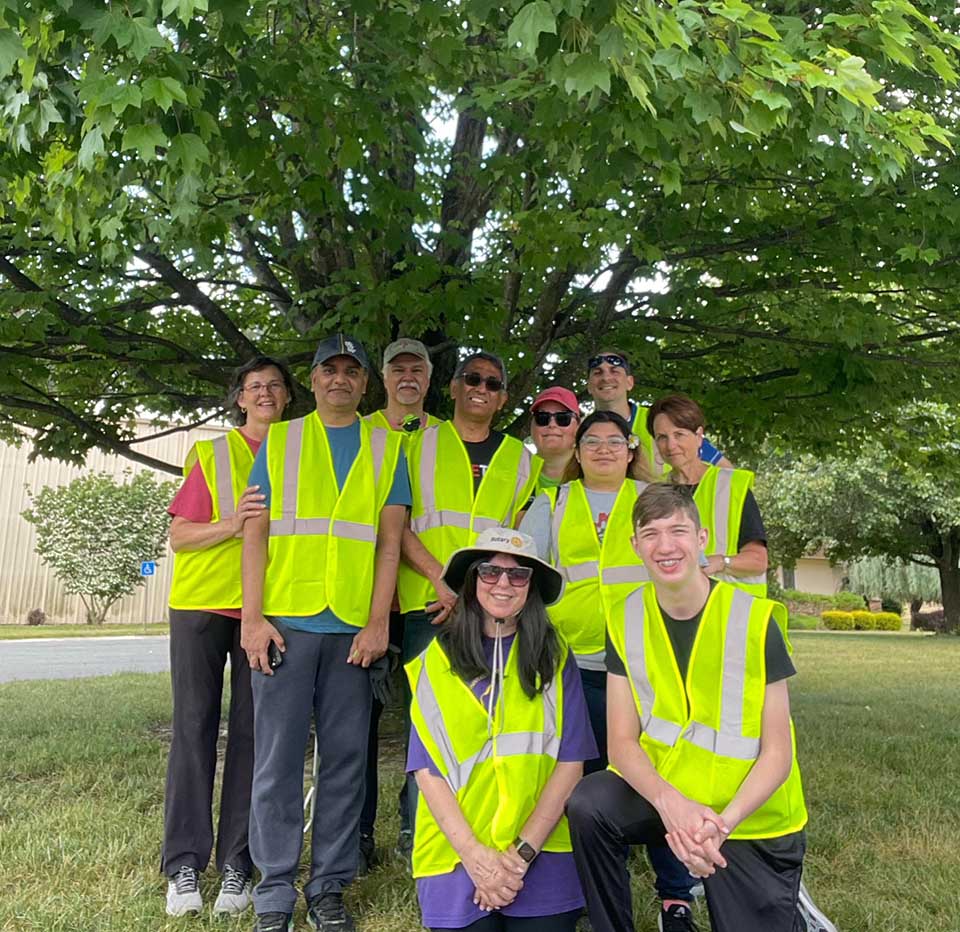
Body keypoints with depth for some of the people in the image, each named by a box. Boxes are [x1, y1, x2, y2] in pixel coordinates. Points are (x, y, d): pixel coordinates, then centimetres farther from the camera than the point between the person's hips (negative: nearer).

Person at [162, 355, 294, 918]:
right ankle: (184, 863, 8)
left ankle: (237, 862, 9)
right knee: (195, 726, 0)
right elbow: (179, 536, 0)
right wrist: (232, 524, -17)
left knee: (252, 732, 1)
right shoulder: (211, 455, 6)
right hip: (202, 603, -1)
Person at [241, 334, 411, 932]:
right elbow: (256, 531, 5)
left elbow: (390, 537, 4)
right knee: (279, 759, 3)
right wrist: (253, 617, -5)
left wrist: (377, 623, -5)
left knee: (346, 759, 5)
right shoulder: (281, 440, 11)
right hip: (285, 619, 0)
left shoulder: (386, 445, 11)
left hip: (353, 627, 1)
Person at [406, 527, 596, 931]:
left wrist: (521, 853, -9)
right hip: (456, 854, 0)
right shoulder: (437, 659, 4)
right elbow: (426, 768, 0)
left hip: (543, 851, 1)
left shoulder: (555, 658, 5)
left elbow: (571, 761, 0)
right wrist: (474, 853, -10)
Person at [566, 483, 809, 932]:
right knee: (586, 803, -24)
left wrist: (722, 823, -27)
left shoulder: (755, 620, -15)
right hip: (662, 792, 2)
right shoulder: (624, 620, -7)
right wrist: (669, 802, -28)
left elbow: (778, 752, -13)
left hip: (751, 816, -1)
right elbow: (622, 741, -9)